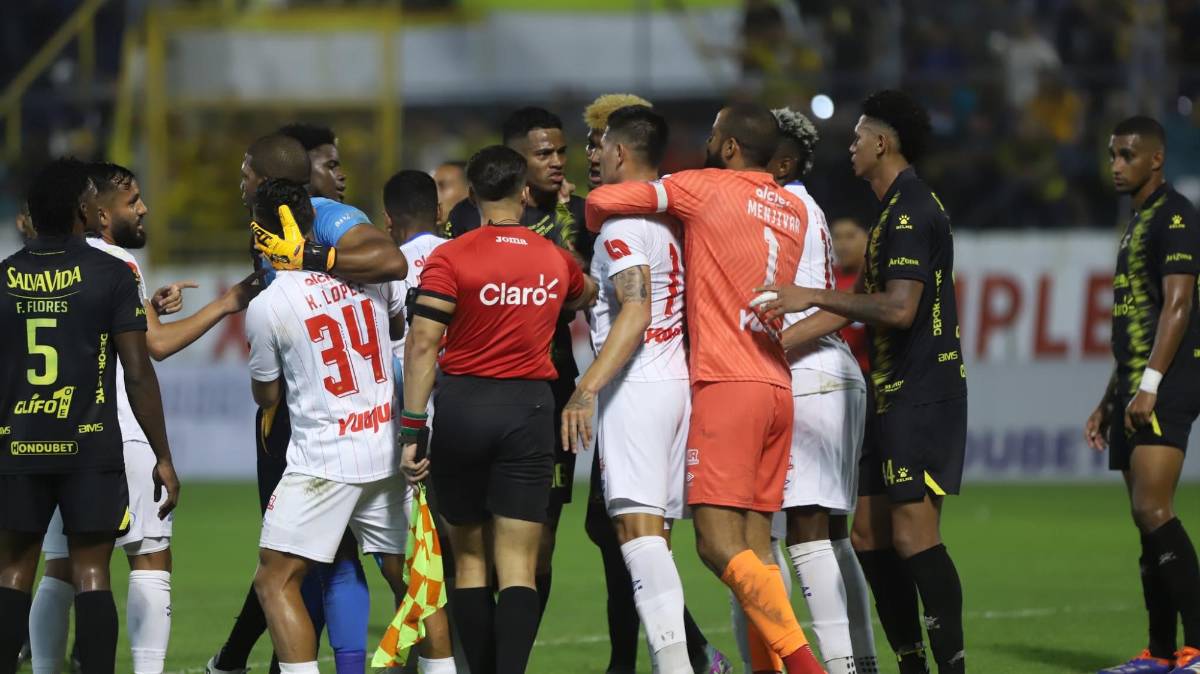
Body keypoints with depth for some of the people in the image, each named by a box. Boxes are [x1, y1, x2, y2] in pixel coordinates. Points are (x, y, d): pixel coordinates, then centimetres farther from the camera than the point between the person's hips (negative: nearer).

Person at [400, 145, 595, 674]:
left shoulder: (449, 258, -5)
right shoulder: (556, 260, 7)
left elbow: (423, 343, -11)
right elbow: (586, 297, 31)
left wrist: (412, 428, -9)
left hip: (462, 407, -1)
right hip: (529, 409, 1)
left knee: (469, 557, 11)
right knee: (518, 565, -3)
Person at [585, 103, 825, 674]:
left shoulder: (705, 188, -3)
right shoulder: (793, 209, 18)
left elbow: (603, 200, -7)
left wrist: (598, 231, 16)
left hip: (727, 385, -8)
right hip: (777, 386, 8)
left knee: (719, 543, -12)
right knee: (753, 544, 7)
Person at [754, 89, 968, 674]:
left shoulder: (911, 211, -13)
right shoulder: (897, 210, 20)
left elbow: (899, 309, -23)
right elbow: (856, 308, 24)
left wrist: (814, 296, -19)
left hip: (922, 398, -11)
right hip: (895, 396, 11)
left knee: (913, 534, -16)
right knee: (870, 535, 9)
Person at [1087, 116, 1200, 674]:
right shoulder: (1138, 222, 22)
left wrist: (1150, 384, -25)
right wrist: (1109, 401, 24)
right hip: (1135, 388, 10)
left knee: (1153, 511, -19)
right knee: (1146, 519, 8)